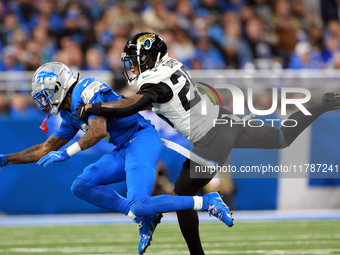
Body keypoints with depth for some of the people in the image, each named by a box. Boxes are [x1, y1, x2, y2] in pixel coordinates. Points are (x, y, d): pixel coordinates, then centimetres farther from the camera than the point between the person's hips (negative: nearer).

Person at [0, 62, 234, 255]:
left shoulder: (87, 90, -10)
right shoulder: (71, 115, 19)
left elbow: (98, 131, -23)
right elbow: (46, 149, 27)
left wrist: (65, 153, -23)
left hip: (142, 140, -10)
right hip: (125, 150, 10)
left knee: (139, 205, -25)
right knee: (81, 187, 0)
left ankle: (206, 202, -12)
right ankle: (144, 218, 0)